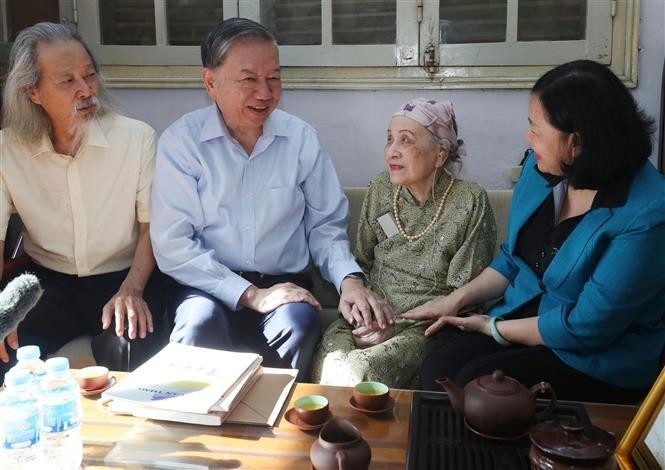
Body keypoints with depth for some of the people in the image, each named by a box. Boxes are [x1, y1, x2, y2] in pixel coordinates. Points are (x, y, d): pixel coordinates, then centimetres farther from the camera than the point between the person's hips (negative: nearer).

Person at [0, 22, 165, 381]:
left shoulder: (138, 138, -8)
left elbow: (151, 226, -4)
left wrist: (132, 289, -19)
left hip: (124, 278, -1)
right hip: (47, 283, 2)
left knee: (130, 350, -30)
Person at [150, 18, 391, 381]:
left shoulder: (302, 138, 3)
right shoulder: (180, 141, -4)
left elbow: (325, 225, 8)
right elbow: (172, 244, -10)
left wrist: (349, 279, -12)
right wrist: (251, 295, -17)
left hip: (285, 285, 2)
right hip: (210, 286, -1)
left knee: (298, 324, -30)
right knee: (202, 322, -33)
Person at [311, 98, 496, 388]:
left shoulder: (470, 203, -9)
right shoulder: (380, 189, 6)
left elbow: (465, 295, -9)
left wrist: (398, 324, -15)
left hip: (428, 326, -4)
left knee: (362, 371, -30)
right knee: (327, 363, -26)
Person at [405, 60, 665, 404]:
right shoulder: (541, 167, -1)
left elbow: (585, 327, -20)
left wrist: (492, 327, -10)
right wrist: (457, 299, 1)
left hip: (599, 361, -5)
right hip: (526, 315, 6)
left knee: (476, 382, -25)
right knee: (439, 368, -19)